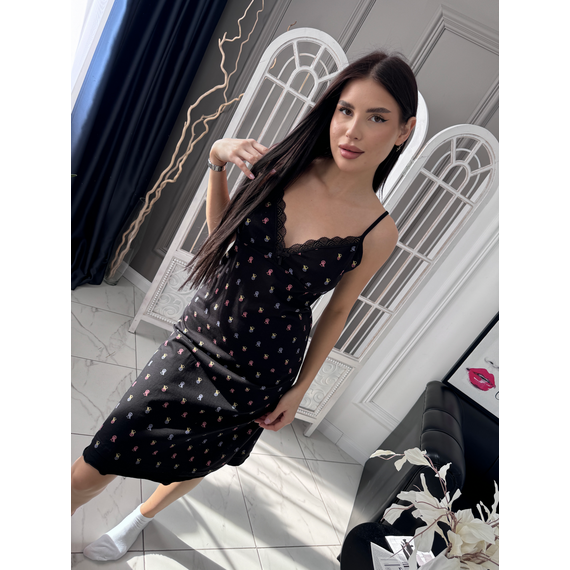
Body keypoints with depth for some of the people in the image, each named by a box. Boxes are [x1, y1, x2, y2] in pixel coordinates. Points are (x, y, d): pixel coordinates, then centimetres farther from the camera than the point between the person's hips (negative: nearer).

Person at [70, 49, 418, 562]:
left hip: (259, 375, -1)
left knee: (194, 462, 24)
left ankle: (142, 516, 58)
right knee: (90, 472, 9)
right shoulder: (284, 165, -9)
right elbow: (221, 229, 5)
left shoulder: (378, 232, -13)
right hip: (196, 336, 2)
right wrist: (217, 162, -10)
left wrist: (300, 389, 3)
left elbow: (337, 311, -2)